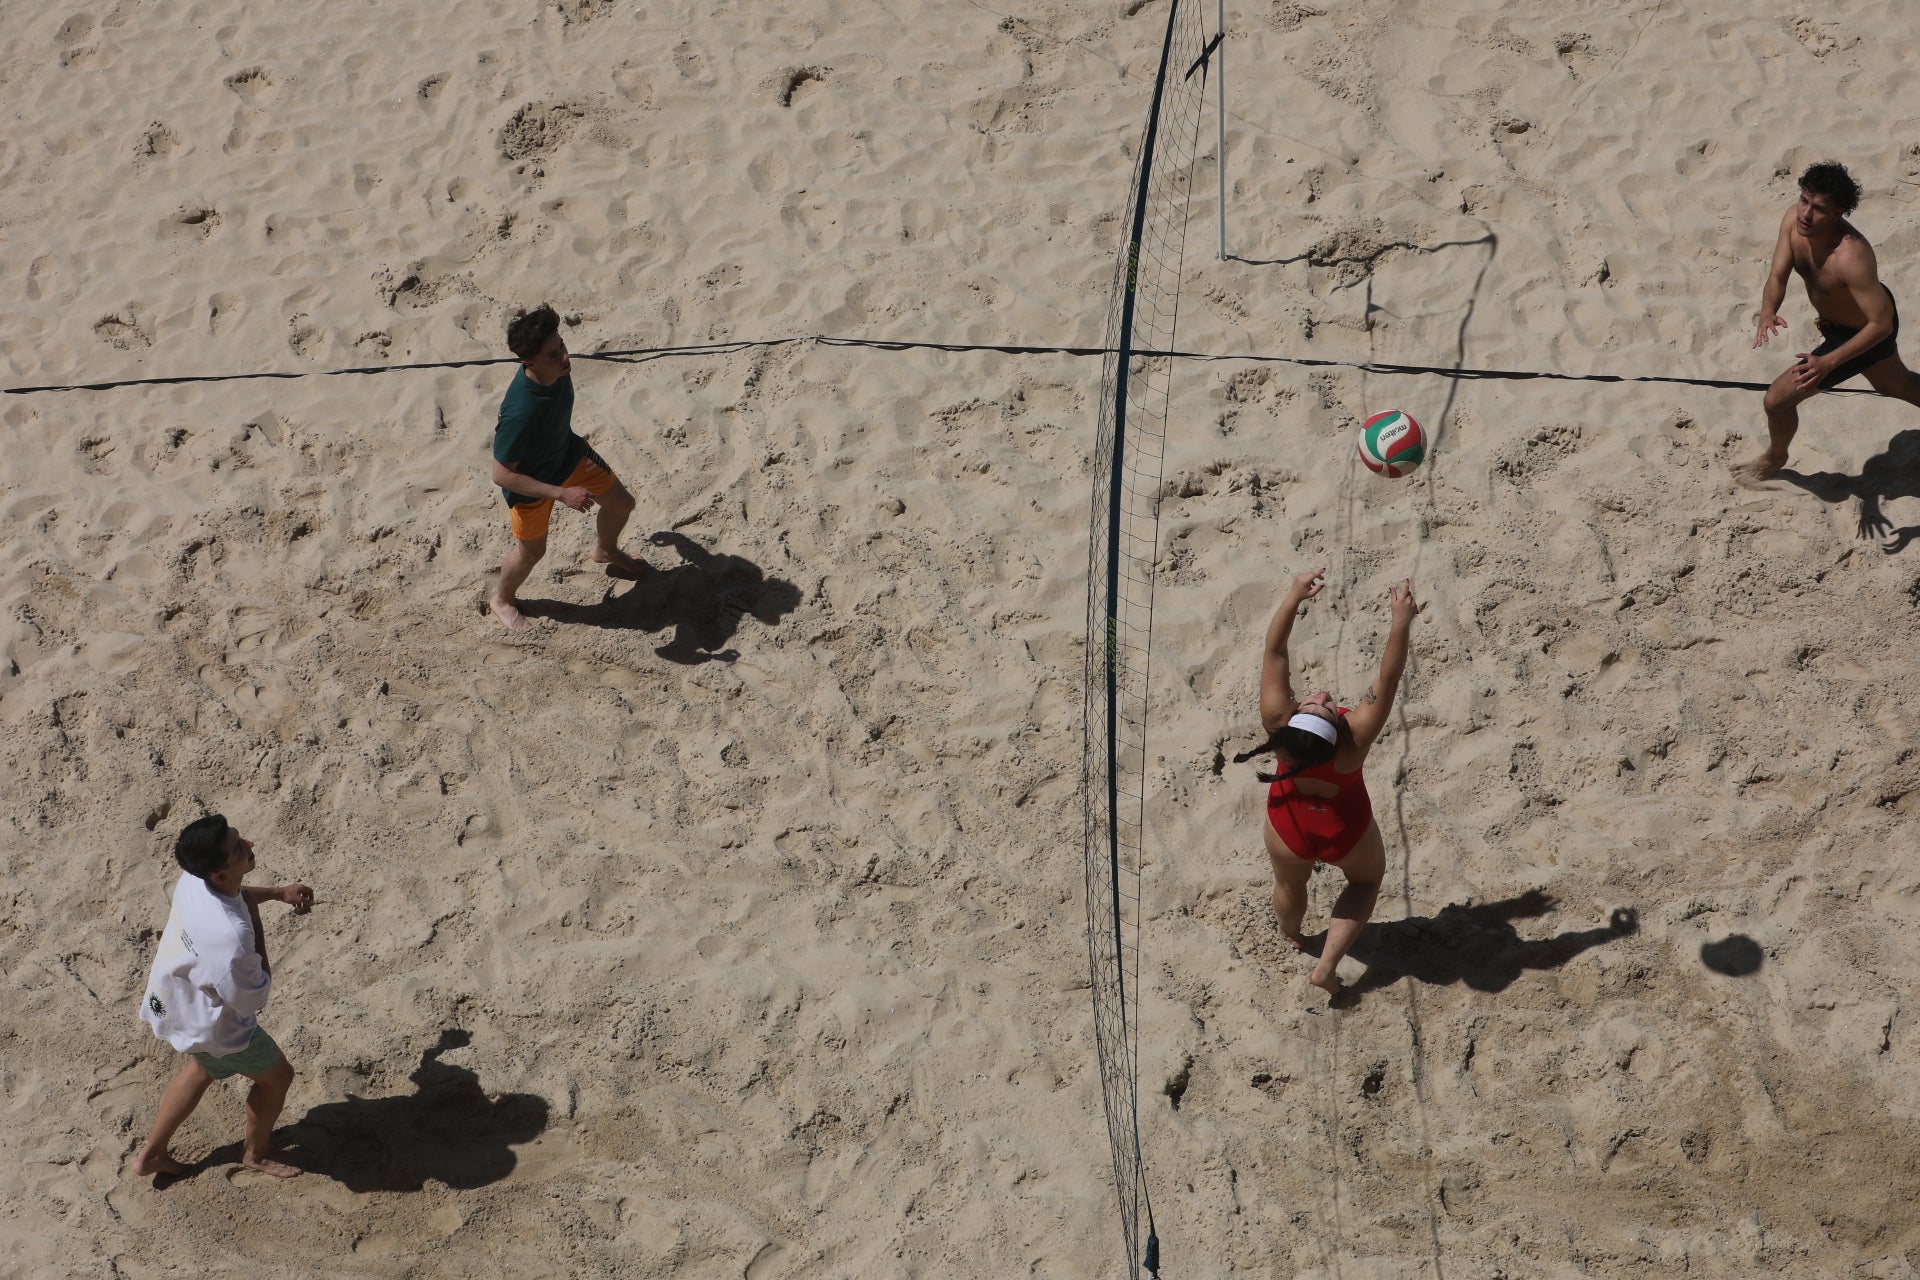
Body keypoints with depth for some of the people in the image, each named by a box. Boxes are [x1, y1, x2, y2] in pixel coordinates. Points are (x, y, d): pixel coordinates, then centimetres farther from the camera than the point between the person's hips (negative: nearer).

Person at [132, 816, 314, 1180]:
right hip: (211, 1024, -7)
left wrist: (278, 892, -4)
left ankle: (152, 1154, 49)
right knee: (276, 1076, 20)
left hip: (173, 1000, 7)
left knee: (203, 1067, 35)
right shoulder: (229, 935, -45)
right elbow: (253, 1000, -26)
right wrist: (256, 921, -25)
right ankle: (257, 1152, 47)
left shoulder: (194, 880, -20)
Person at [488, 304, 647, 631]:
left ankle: (606, 550, 55)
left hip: (568, 453, 6)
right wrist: (563, 494, -40)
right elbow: (502, 475, -36)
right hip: (530, 480, -6)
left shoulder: (557, 368, -26)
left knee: (621, 503, 20)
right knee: (532, 549, 17)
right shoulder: (520, 413, -47)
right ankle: (502, 599, 50)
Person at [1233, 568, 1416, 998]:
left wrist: (1294, 597, -34)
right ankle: (1327, 966, 21)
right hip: (1345, 830, -2)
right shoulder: (1354, 740, -42)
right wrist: (1401, 621, -40)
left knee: (1290, 886, 32)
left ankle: (1293, 938, 62)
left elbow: (1274, 652, -34)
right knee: (1367, 879, 30)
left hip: (1289, 825, 2)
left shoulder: (1276, 723, -38)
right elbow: (1387, 677, -40)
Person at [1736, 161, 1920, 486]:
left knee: (1778, 399, -5)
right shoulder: (1795, 219, -23)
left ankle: (1774, 458, 28)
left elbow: (1882, 325, -36)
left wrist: (1829, 362, -43)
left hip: (1865, 333, -8)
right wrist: (1767, 312, -41)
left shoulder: (1851, 256, -42)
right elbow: (1777, 277, -19)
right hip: (1835, 318, 8)